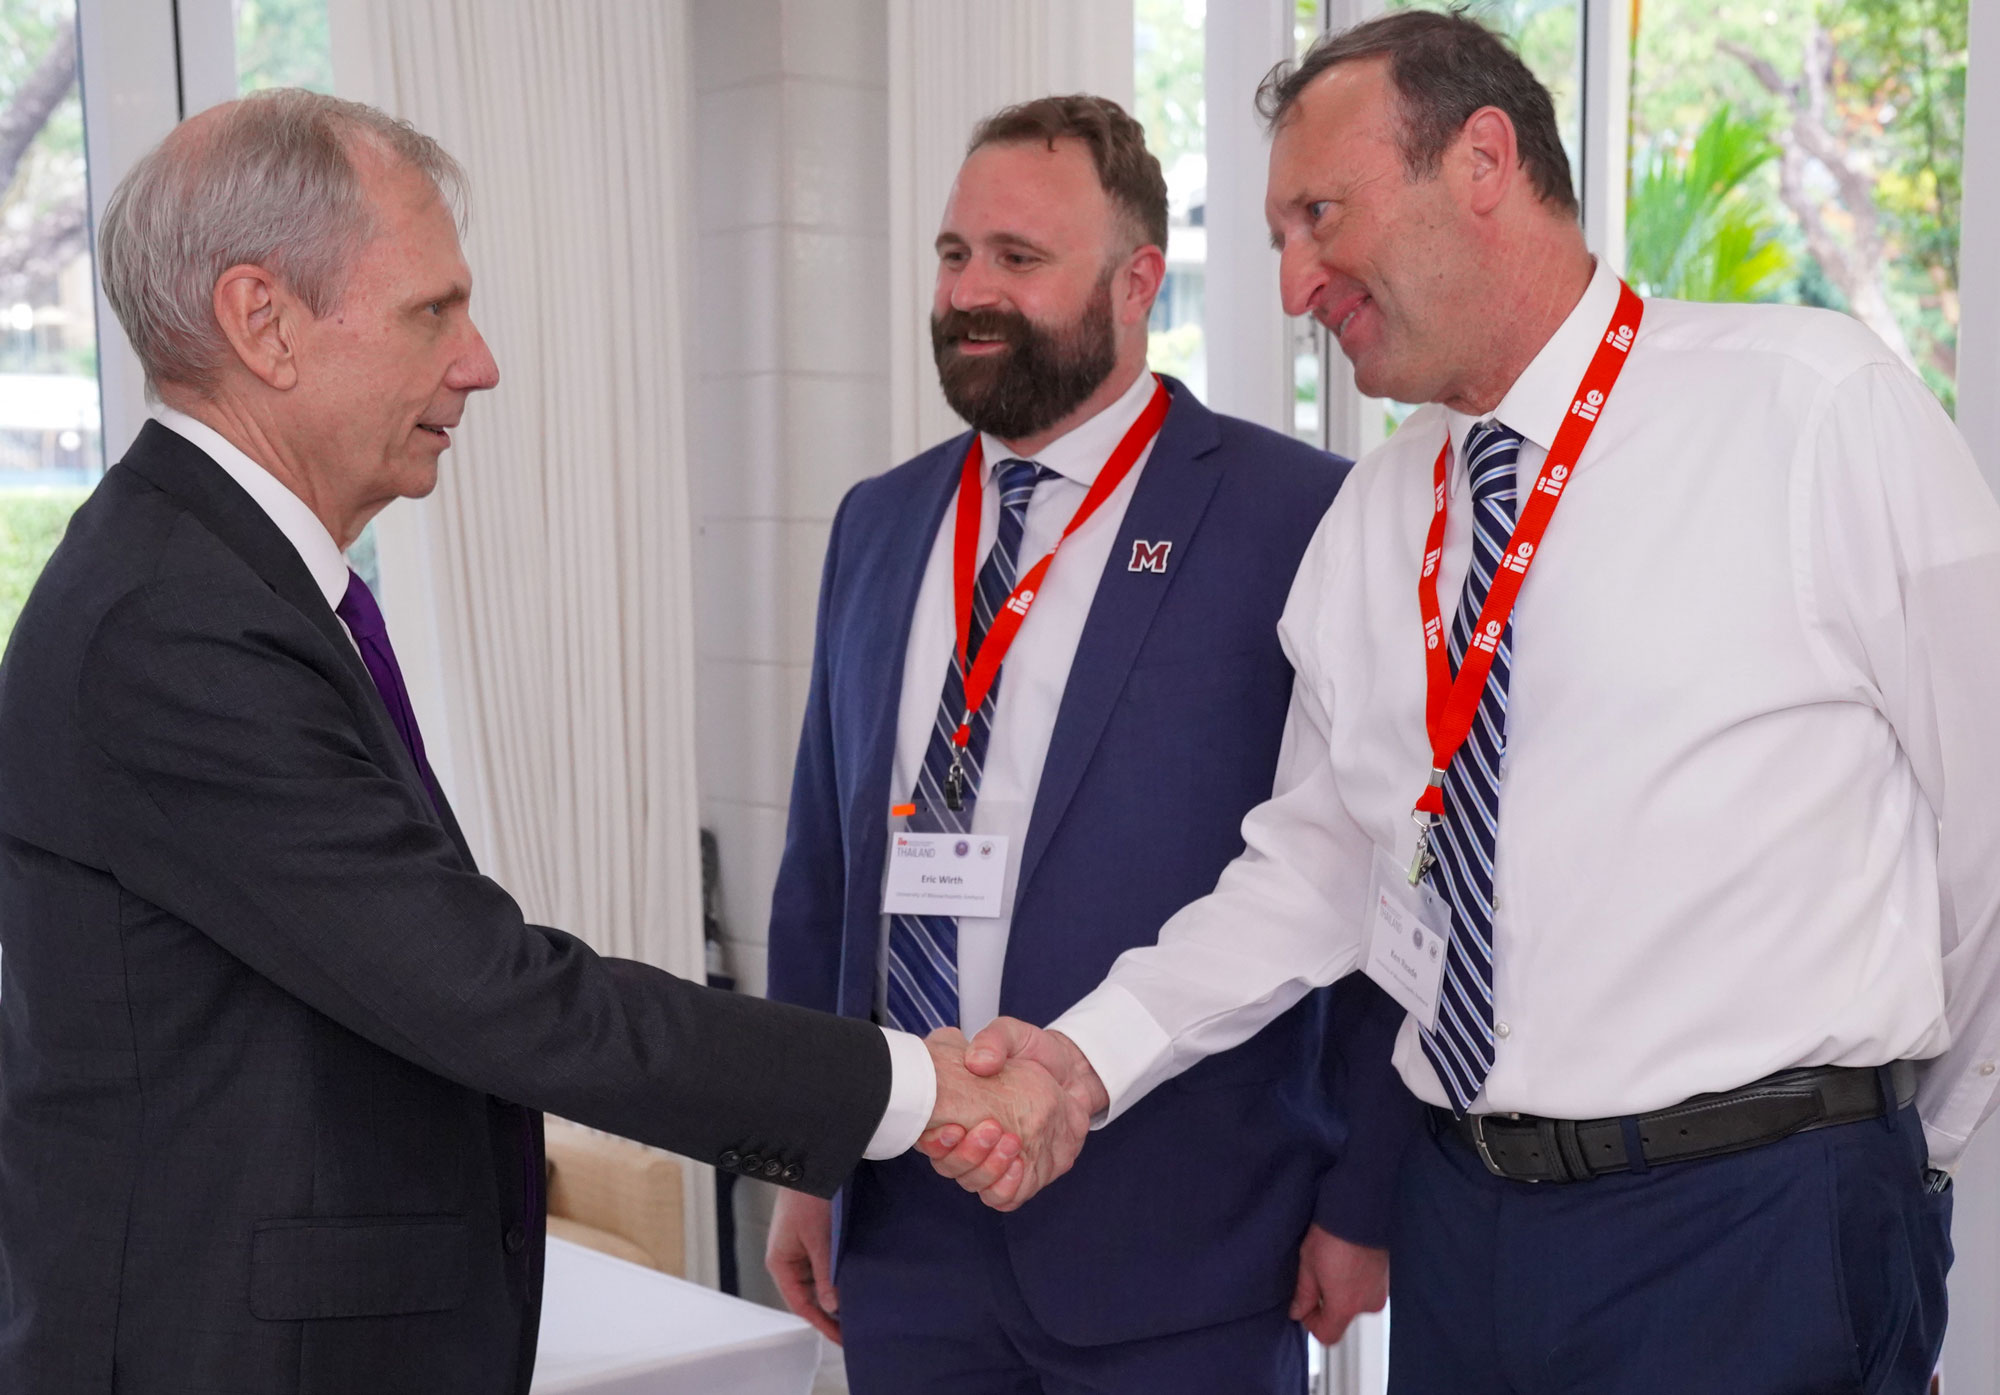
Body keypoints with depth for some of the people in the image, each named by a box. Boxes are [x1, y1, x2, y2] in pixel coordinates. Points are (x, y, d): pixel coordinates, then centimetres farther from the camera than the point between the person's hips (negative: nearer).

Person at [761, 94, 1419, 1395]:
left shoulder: (1299, 518, -9)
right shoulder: (878, 524, 9)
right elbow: (824, 861, 12)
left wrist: (1363, 1200, -6)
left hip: (1179, 1244, -5)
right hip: (902, 1228, 5)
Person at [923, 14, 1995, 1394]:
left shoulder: (1824, 409, -9)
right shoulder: (1369, 521, 7)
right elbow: (1315, 862, 9)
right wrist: (1090, 1058, -4)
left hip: (1761, 1226, -5)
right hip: (1463, 1214, 5)